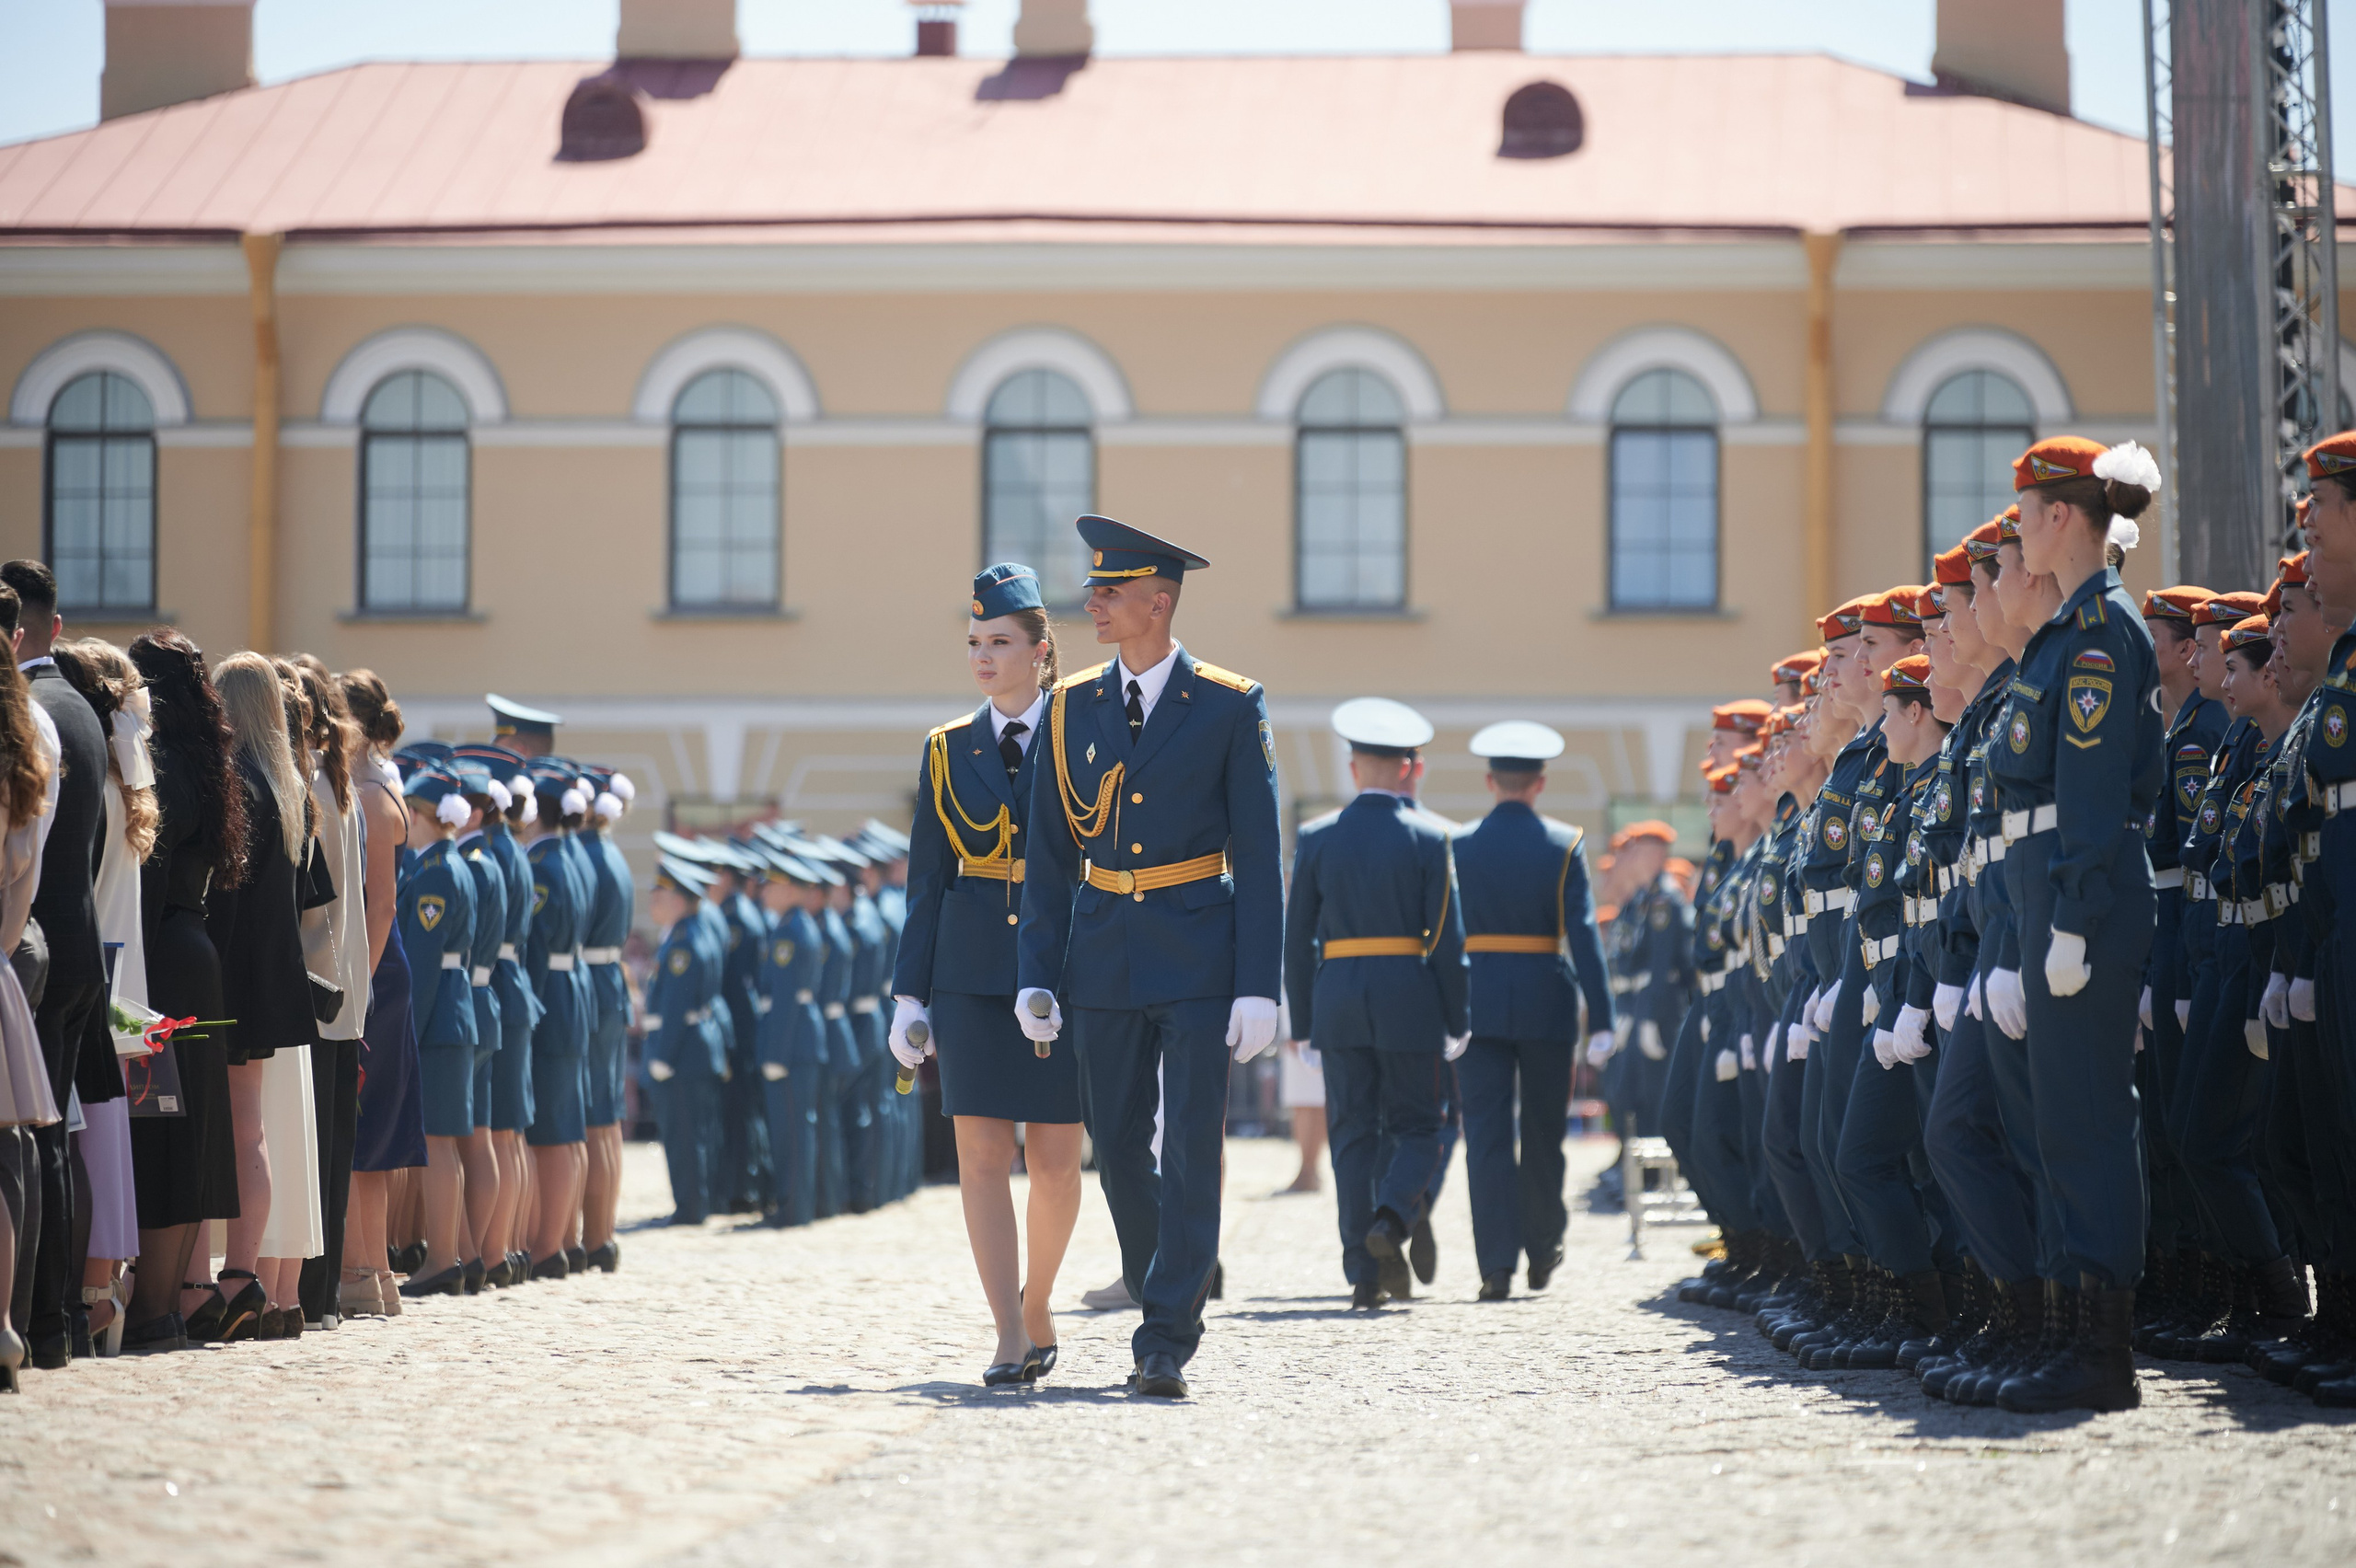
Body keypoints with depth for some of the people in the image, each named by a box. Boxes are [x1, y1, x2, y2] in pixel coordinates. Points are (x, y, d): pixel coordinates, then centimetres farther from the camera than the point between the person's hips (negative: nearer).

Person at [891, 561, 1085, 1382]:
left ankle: (1038, 1296, 26)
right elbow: (926, 882, 10)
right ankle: (1011, 1337, -6)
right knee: (982, 1152, -6)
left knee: (1054, 1158, 1)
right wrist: (910, 993, 4)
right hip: (971, 969, 2)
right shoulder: (948, 751, 9)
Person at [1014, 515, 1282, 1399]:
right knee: (1119, 1150, 8)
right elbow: (1049, 855, 9)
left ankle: (1166, 1346, -9)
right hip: (1104, 955, 4)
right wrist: (1037, 977, 0)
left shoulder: (1230, 708, -3)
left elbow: (1258, 856, -4)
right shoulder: (1071, 709, 7)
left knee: (1191, 1150, -9)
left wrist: (1259, 986, -10)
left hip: (1199, 960, -4)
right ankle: (1168, 1304, 25)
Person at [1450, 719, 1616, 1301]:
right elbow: (1583, 931, -8)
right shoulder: (1564, 845, -3)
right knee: (1543, 1130, 15)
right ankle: (1543, 1246, 26)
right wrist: (1600, 1017, -9)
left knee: (1487, 1133, -1)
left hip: (1477, 999, 0)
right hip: (1546, 1001, 0)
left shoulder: (1458, 846, 0)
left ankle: (1497, 1264, -9)